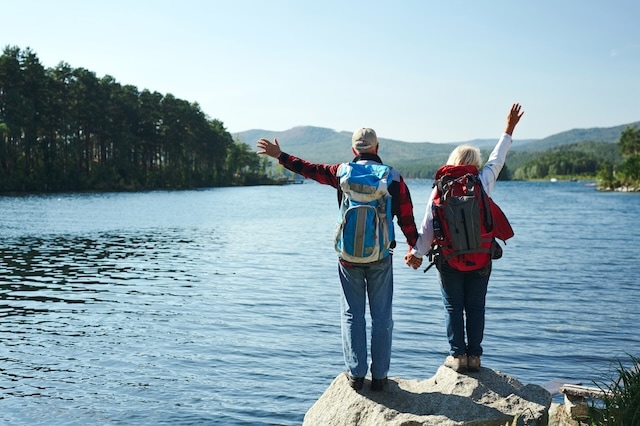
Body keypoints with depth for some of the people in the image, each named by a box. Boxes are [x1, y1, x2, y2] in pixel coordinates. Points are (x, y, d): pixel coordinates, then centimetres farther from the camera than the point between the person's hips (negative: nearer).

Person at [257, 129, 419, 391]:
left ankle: (356, 373, 10)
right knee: (381, 316, 7)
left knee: (353, 315, 8)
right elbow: (406, 218, 2)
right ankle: (379, 375, 11)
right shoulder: (393, 177, 0)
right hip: (381, 257, 0)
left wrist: (279, 156, 23)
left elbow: (310, 169, 9)